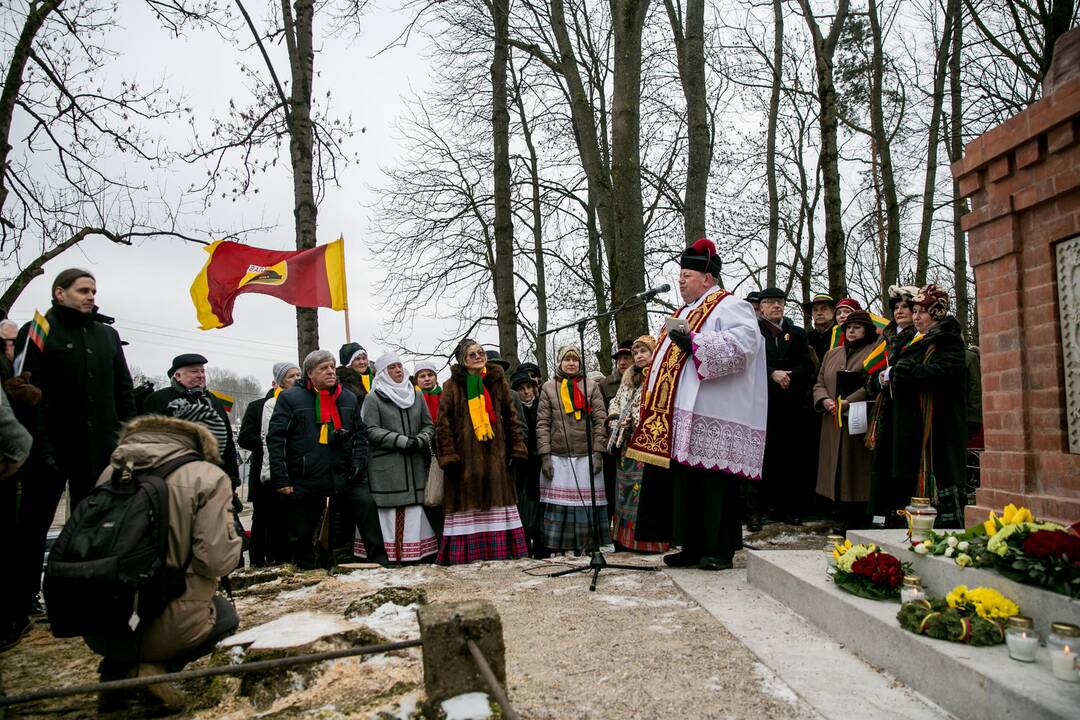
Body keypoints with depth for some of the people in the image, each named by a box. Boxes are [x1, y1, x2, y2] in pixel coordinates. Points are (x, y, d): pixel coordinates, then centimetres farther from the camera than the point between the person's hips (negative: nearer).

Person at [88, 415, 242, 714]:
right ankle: (157, 667, 1)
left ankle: (116, 669, 11)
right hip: (166, 629, -5)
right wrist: (230, 533, 5)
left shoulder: (113, 471, 6)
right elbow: (216, 561, -16)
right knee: (225, 614, 27)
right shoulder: (209, 477, -9)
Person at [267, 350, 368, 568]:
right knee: (300, 535, 9)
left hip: (340, 481, 3)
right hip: (303, 482, -3)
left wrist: (358, 464, 1)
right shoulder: (290, 398, -2)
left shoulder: (349, 398, 11)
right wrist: (280, 478, -12)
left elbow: (360, 434, 15)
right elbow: (275, 438, -6)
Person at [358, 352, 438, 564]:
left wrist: (420, 440, -5)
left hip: (415, 465, 4)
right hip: (385, 466, -4)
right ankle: (388, 553, -2)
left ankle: (415, 550, 6)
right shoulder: (373, 399, 2)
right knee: (389, 508, -6)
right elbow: (372, 431, -7)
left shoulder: (416, 396, 16)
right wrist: (403, 441, -14)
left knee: (414, 506, 1)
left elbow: (429, 425, 17)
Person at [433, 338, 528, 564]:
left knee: (497, 499, 6)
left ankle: (499, 548, 13)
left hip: (495, 453, 3)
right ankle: (466, 552, 5)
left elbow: (510, 415, 10)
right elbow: (443, 423, -4)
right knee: (467, 502, -1)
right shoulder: (453, 386, -1)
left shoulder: (497, 381, 9)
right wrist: (448, 456, -12)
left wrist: (517, 448, 3)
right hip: (465, 454, -3)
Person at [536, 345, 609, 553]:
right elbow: (543, 424, 4)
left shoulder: (591, 386, 10)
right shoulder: (548, 388, 10)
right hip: (558, 456, 0)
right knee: (558, 502, -2)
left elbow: (601, 421, 5)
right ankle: (555, 545, 6)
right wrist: (545, 456, -5)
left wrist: (598, 452, -4)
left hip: (586, 456, 0)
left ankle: (587, 544, 8)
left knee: (587, 501, -1)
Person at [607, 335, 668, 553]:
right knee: (625, 491, 8)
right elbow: (616, 402, 22)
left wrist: (633, 421, -16)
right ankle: (625, 539, 15)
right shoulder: (629, 378, 20)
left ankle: (650, 541, -3)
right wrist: (615, 419, 2)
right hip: (628, 444, 7)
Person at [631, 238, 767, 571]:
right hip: (681, 414, 9)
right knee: (684, 481, 8)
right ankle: (693, 546, 16)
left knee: (712, 480, -6)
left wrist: (694, 343, -22)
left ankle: (719, 549, 3)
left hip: (712, 416, -9)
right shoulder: (686, 312, 26)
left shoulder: (729, 306, -3)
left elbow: (743, 343, -20)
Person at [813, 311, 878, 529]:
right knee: (836, 471, 5)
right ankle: (844, 521, 13)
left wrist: (848, 402, -19)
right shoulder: (832, 354, 19)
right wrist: (825, 400, -6)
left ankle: (857, 525, 1)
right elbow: (819, 383, 14)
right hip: (833, 424, 6)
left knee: (856, 472, -6)